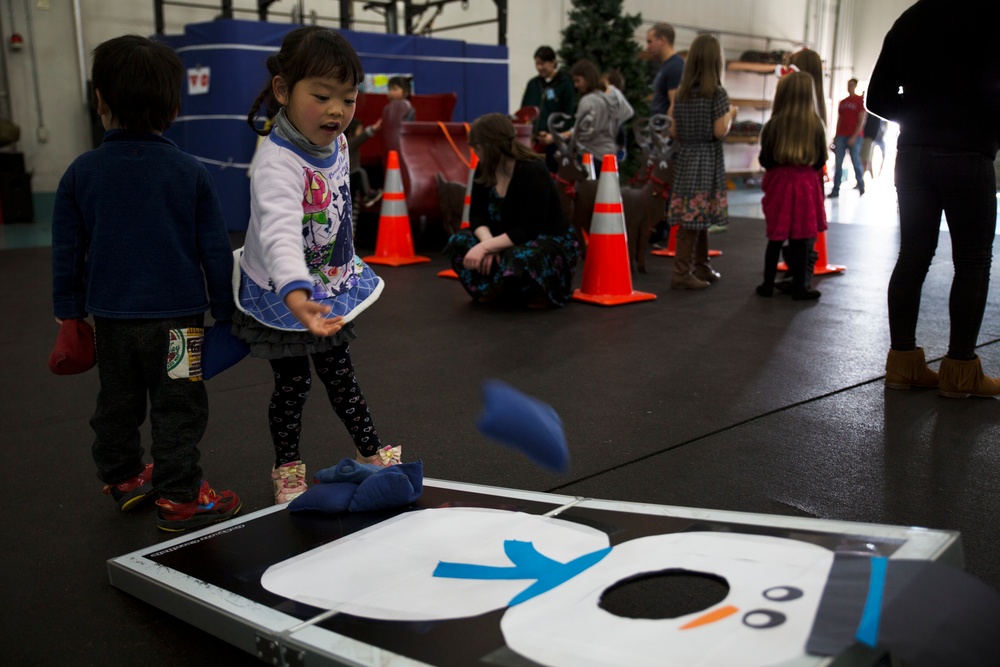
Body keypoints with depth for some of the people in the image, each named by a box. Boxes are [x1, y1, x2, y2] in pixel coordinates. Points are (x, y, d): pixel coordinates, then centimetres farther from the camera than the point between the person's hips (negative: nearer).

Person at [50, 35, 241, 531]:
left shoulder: (81, 172, -1)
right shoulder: (190, 172, -6)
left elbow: (66, 249, 4)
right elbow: (215, 248, -3)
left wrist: (69, 309, 16)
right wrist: (223, 308, 7)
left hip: (110, 314, 3)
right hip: (176, 313, -3)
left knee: (117, 402, 20)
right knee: (178, 408, 4)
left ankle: (121, 477, 36)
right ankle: (178, 498, 9)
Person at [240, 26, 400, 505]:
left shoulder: (336, 142, -8)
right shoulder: (277, 164, -33)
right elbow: (280, 232, -50)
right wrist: (296, 294, -66)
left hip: (330, 289, 6)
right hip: (281, 299, -6)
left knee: (340, 374, 20)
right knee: (292, 384, 9)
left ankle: (370, 451, 35)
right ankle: (287, 469, 30)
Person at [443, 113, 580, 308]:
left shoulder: (532, 172, -25)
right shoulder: (485, 169, -3)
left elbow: (528, 230, -30)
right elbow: (477, 215, -4)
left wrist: (486, 246, -35)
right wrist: (488, 242, -25)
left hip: (553, 243, -7)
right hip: (509, 242, 7)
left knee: (518, 260, -41)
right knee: (458, 244, -14)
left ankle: (540, 293, -6)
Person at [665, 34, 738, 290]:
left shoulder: (681, 93, 8)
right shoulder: (718, 93, -8)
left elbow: (674, 132, 8)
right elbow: (720, 131, -13)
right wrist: (731, 114, 4)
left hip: (686, 158, 6)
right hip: (708, 160, -6)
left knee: (698, 217, 13)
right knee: (695, 218, -5)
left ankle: (701, 267, 22)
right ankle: (682, 273, -5)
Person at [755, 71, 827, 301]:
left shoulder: (773, 125, -8)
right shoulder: (816, 126, -5)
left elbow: (764, 160, -5)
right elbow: (820, 162, 0)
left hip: (778, 184, 0)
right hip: (805, 185, 0)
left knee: (775, 238, 9)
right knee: (801, 238, 6)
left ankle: (768, 284, 16)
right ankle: (799, 286, 11)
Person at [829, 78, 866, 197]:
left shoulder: (860, 100, 0)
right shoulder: (842, 102, 16)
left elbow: (861, 121, -5)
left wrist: (854, 136, -13)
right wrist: (836, 136, 10)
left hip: (854, 137, -4)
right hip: (841, 136, 4)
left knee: (856, 162, 0)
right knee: (838, 163, -2)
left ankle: (861, 186, 16)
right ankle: (836, 190, -3)